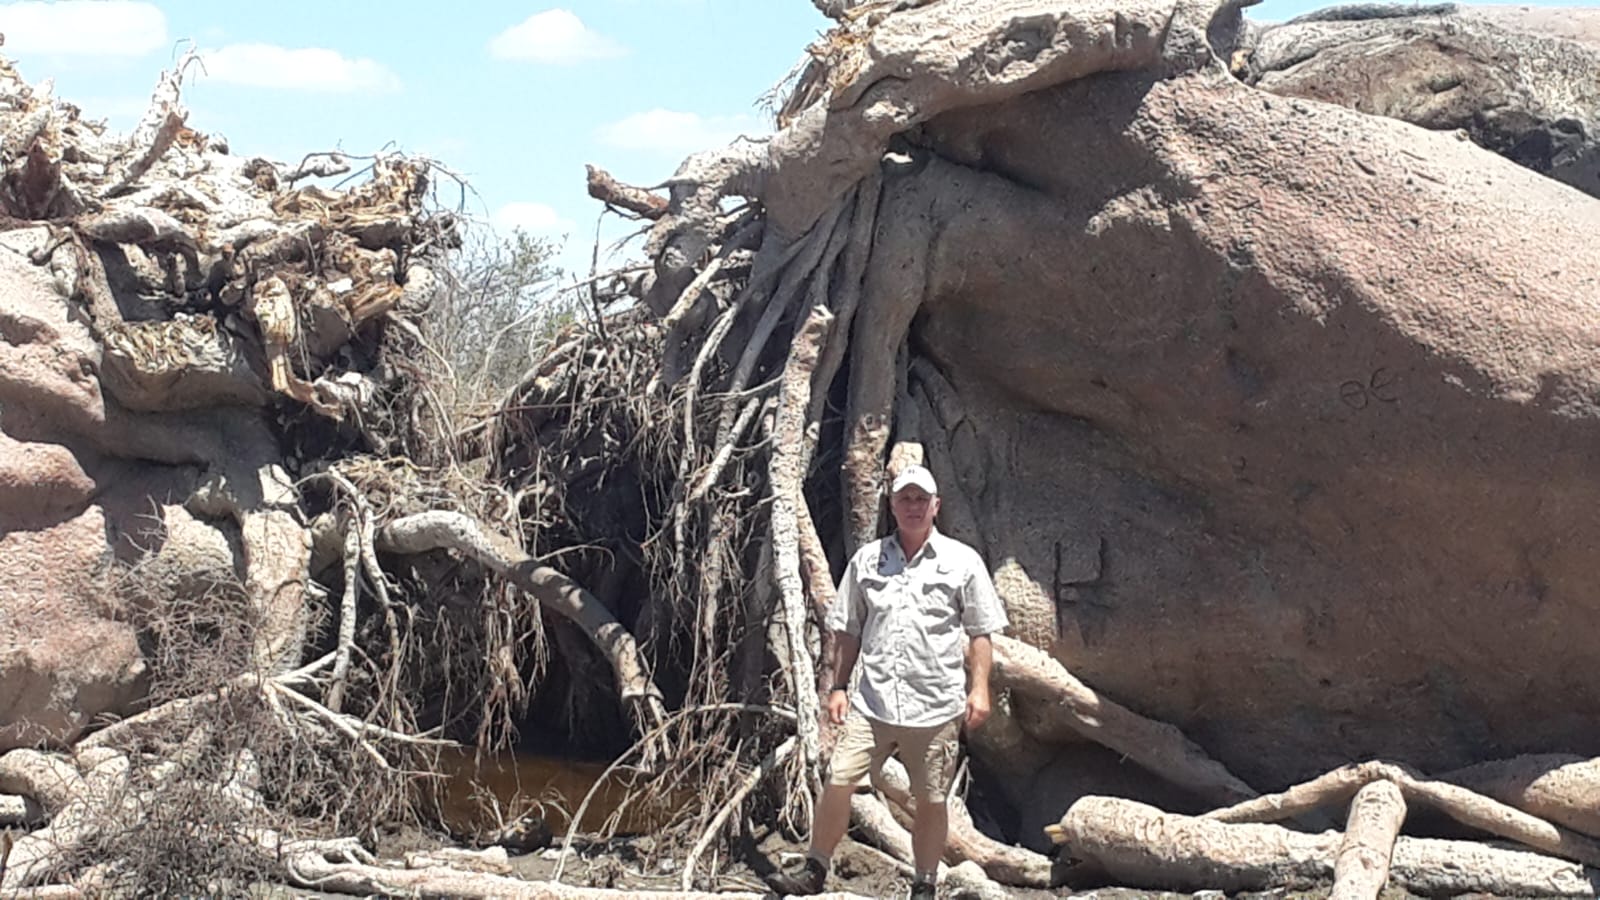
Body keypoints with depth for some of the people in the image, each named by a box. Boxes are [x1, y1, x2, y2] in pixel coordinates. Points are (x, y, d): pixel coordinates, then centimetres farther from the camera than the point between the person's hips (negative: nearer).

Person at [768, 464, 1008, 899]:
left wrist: (979, 688, -3)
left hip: (936, 708, -1)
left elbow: (980, 632, 5)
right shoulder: (866, 560, 9)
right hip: (872, 701, 1)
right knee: (837, 781, -7)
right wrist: (838, 687, 8)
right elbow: (847, 631, 13)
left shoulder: (962, 561, 3)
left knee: (930, 800, 5)